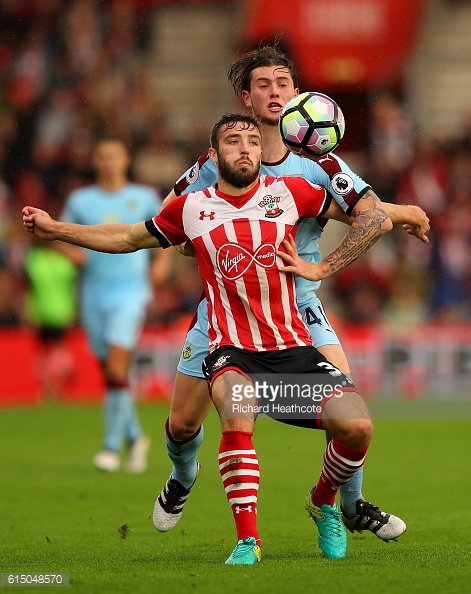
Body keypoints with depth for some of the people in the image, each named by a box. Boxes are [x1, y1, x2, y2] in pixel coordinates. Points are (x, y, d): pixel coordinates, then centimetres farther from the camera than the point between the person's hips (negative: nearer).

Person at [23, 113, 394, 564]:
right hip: (232, 351, -1)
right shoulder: (191, 209, 7)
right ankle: (247, 540, -26)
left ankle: (324, 502, 14)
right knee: (236, 413, -35)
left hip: (294, 349, 1)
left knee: (356, 426, -20)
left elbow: (376, 218, 10)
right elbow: (129, 239, 25)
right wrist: (54, 229, 22)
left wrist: (321, 268, 4)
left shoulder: (289, 193, 4)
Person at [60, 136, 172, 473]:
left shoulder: (144, 198, 4)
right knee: (110, 372, 5)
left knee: (117, 368, -16)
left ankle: (112, 446, -11)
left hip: (131, 291, -3)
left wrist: (162, 261, 4)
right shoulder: (80, 200, 7)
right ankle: (134, 436, 24)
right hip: (94, 292, 3)